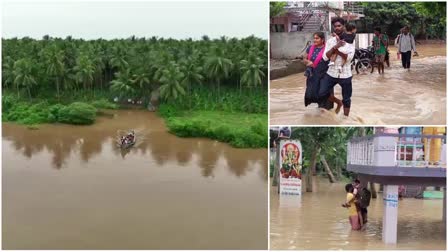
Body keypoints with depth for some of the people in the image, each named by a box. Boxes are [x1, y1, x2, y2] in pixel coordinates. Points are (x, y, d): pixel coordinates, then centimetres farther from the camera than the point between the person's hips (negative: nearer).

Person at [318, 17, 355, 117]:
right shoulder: (330, 41, 3)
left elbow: (349, 57, -17)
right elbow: (325, 57, -8)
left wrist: (336, 50, -18)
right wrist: (335, 47, -20)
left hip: (345, 75, -3)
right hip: (331, 73, 3)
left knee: (346, 99, 8)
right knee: (321, 94, -2)